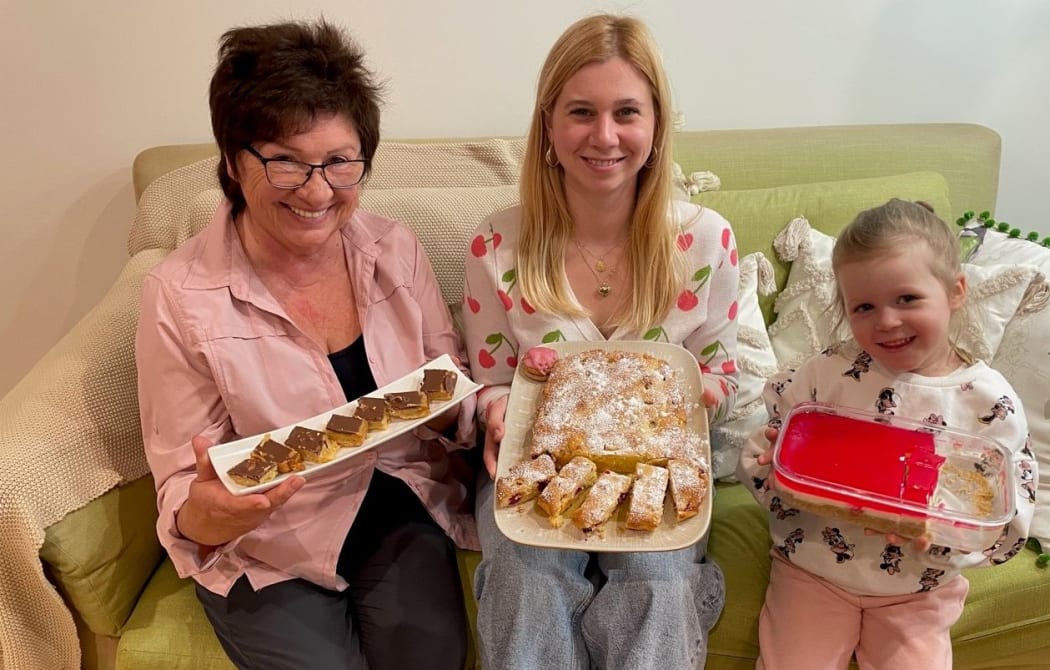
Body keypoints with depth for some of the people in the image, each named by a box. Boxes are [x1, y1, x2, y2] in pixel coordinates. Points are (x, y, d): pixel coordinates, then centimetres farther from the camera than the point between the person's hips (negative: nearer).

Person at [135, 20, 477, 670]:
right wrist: (204, 515, -31)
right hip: (268, 549, -1)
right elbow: (182, 489, -8)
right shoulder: (181, 294, -13)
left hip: (402, 510, 2)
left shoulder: (397, 250, -3)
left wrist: (450, 409, -17)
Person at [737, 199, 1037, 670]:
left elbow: (1011, 515, -9)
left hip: (920, 590, 0)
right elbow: (761, 453, -4)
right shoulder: (826, 373, -10)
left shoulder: (991, 401, -11)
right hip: (812, 569, 0)